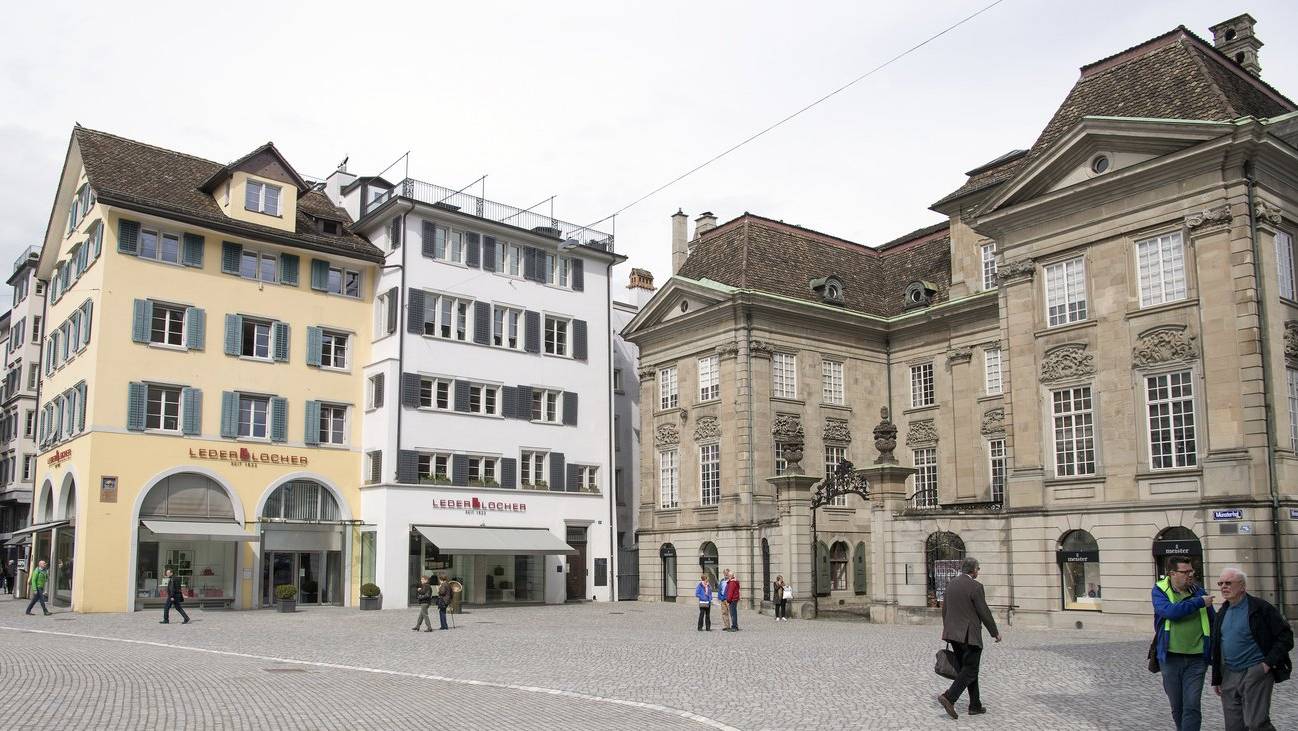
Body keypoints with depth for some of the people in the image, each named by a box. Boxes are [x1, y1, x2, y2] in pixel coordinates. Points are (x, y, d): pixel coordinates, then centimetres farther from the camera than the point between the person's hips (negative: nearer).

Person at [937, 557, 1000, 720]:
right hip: (969, 635, -8)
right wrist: (995, 633, 0)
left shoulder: (951, 584, 9)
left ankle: (975, 705, 17)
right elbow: (984, 613, -12)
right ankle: (949, 697, -15)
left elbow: (944, 610, 14)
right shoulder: (975, 586, -13)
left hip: (953, 634, 8)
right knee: (970, 669, -2)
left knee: (966, 668, 14)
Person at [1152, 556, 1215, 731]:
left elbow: (1213, 622, 13)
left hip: (1196, 658, 1)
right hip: (1170, 657, -1)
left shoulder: (1198, 591, 5)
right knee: (1177, 708, 13)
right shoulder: (1159, 591, -3)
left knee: (1192, 707, -5)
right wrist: (1199, 602, -17)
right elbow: (1170, 611, -22)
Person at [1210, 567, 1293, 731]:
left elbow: (1286, 636, -7)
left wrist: (1269, 662, -14)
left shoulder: (1260, 607, -6)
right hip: (1229, 676, 7)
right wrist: (1216, 679, 16)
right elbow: (1216, 648, 18)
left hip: (1255, 673, -6)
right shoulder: (1223, 613, 14)